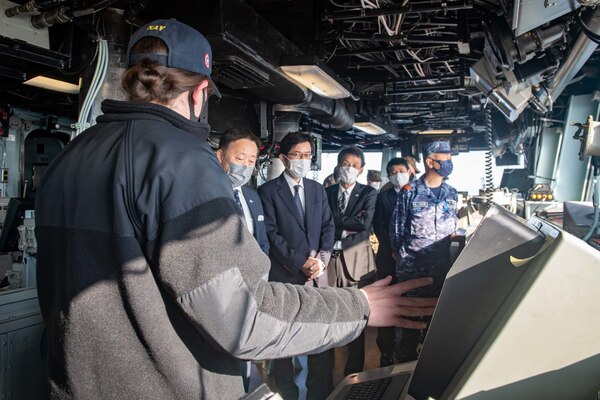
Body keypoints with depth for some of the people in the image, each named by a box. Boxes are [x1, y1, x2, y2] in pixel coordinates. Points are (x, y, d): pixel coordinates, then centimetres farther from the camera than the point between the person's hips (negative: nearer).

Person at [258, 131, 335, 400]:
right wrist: (300, 262, -13)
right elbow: (271, 233, -9)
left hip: (317, 275, 4)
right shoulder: (268, 190, -3)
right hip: (284, 275, -4)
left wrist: (322, 259, -5)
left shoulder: (317, 189, 13)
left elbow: (328, 226, 10)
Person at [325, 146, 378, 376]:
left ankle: (354, 372, 17)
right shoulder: (326, 193, 9)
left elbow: (365, 223, -12)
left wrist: (337, 223, -9)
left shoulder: (368, 194, 2)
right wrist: (348, 228, -8)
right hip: (329, 258, 2)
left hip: (356, 259, -2)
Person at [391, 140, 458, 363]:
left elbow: (453, 227, 15)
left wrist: (448, 254, 13)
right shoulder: (410, 192, -6)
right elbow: (397, 228, -2)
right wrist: (400, 256, 2)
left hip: (442, 267, 4)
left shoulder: (451, 194, 8)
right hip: (412, 266, -4)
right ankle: (404, 360, 19)